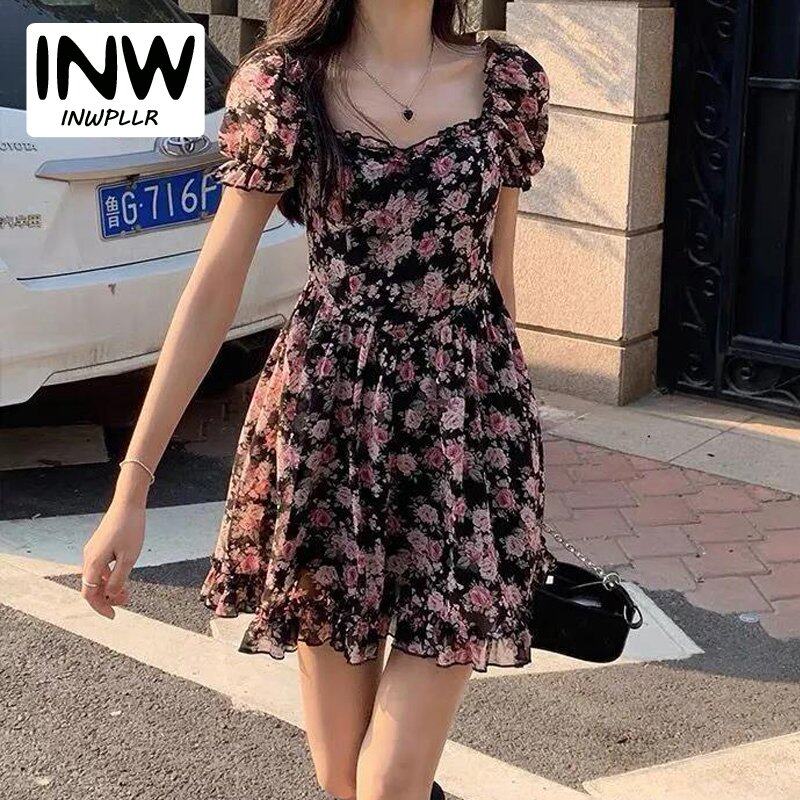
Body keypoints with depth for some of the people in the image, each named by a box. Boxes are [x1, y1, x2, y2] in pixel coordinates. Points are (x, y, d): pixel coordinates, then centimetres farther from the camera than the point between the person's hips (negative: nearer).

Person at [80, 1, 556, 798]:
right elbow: (213, 288, -4)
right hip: (326, 421, 0)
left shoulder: (508, 82, 3)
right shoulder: (280, 87, -2)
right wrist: (132, 486, -7)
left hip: (466, 426, 1)